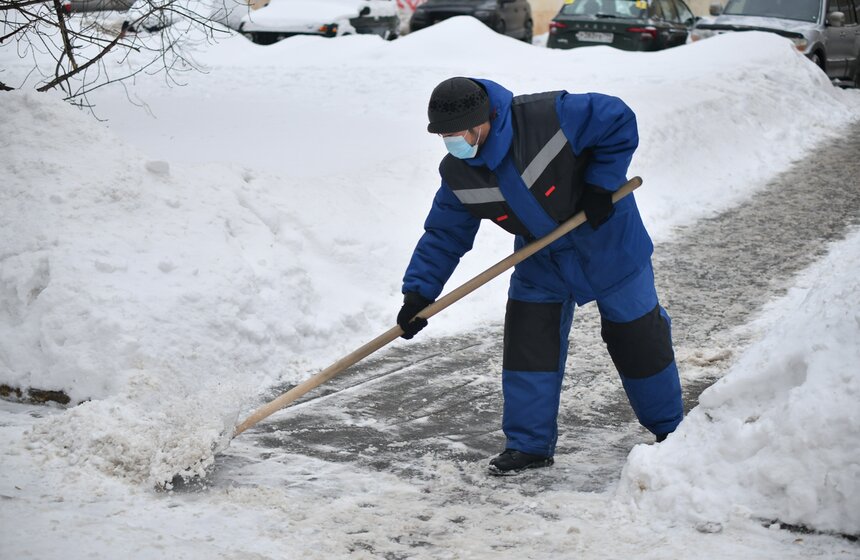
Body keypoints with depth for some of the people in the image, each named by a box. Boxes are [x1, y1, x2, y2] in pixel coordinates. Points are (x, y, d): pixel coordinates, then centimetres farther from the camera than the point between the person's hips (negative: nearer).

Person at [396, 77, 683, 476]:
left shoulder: (549, 117, -32)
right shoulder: (457, 175, -14)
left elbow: (619, 121, -22)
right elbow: (444, 234, -5)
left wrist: (600, 184, -24)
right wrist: (418, 292, -14)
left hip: (605, 238, -4)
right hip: (541, 255, 4)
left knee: (637, 335, 7)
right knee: (527, 338, -4)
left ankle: (669, 428, 27)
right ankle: (530, 444, 9)